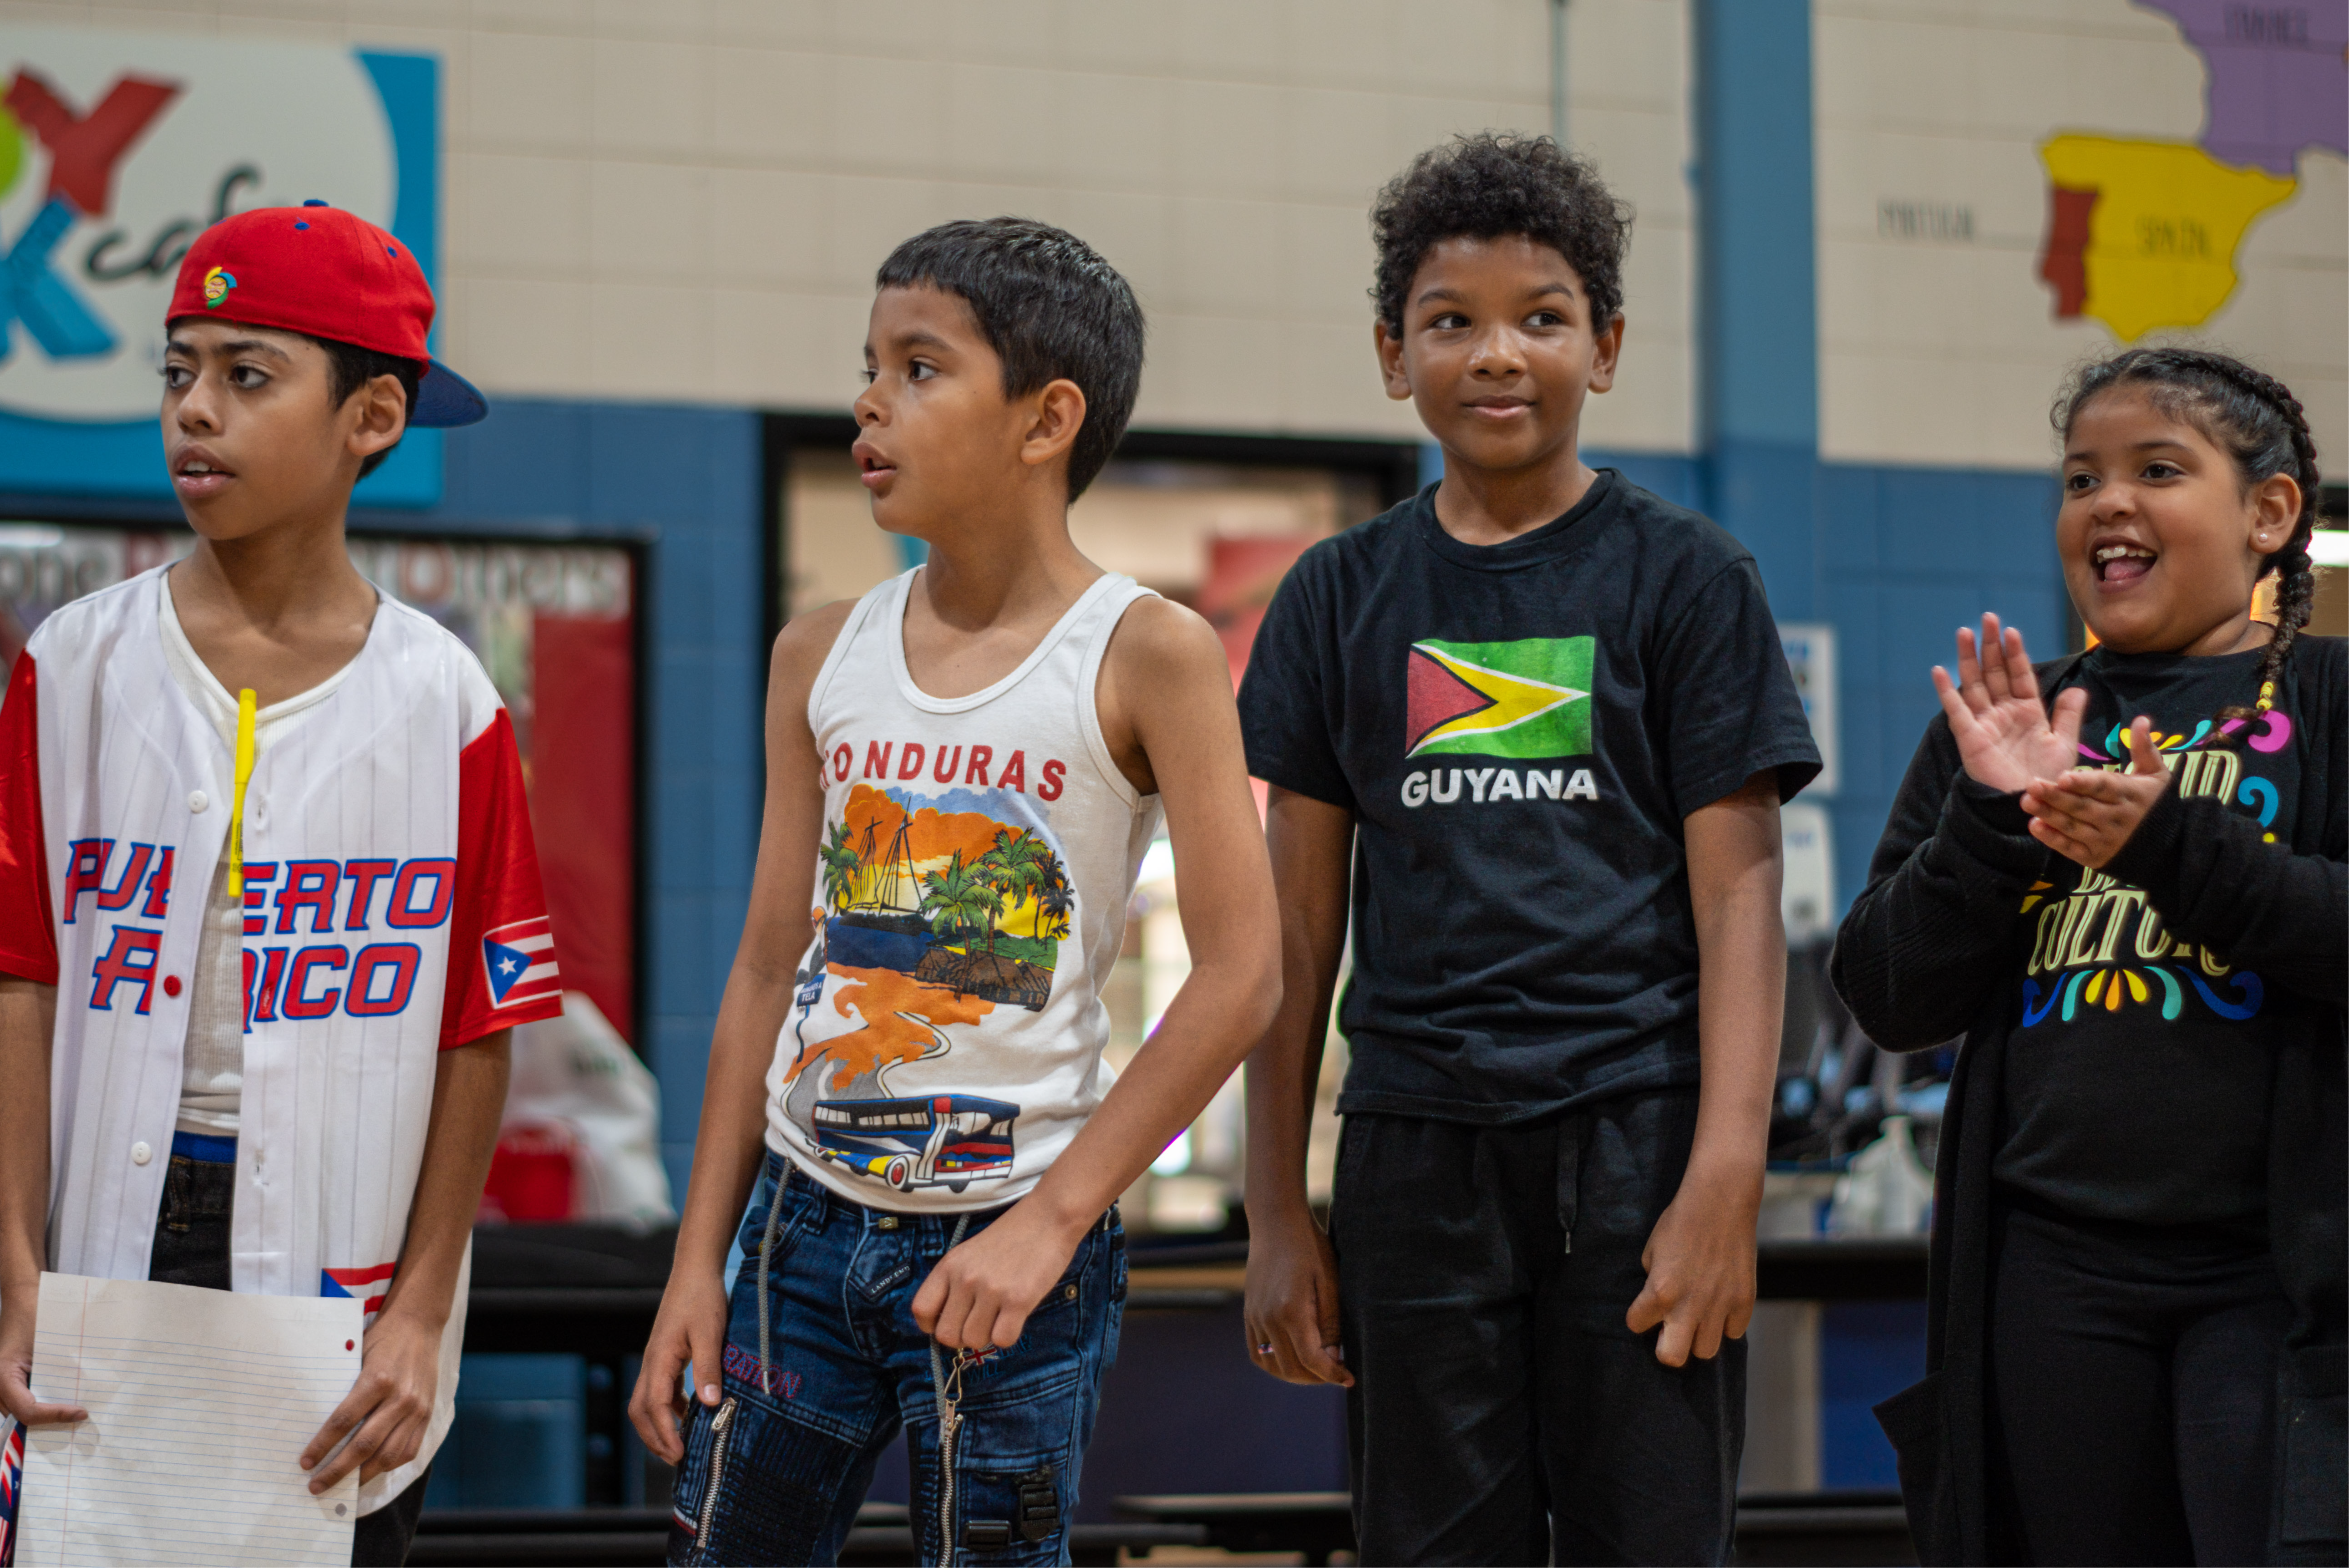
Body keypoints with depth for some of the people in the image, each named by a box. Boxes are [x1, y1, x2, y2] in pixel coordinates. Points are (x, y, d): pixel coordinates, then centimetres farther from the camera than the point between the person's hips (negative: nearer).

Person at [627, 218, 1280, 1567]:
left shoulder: (1147, 657, -7)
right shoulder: (823, 656, 7)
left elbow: (1241, 975, -12)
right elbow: (770, 969, 10)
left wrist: (1052, 1221, -15)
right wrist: (699, 1261, 6)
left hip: (1006, 1248, -4)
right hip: (807, 1216, 4)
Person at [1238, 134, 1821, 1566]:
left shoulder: (1684, 576, 2)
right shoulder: (1343, 595, 9)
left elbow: (1739, 895, -2)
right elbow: (1303, 913, 10)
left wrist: (1726, 1182, -12)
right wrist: (1278, 1211, 6)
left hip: (1637, 1130, -2)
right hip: (1418, 1151, 2)